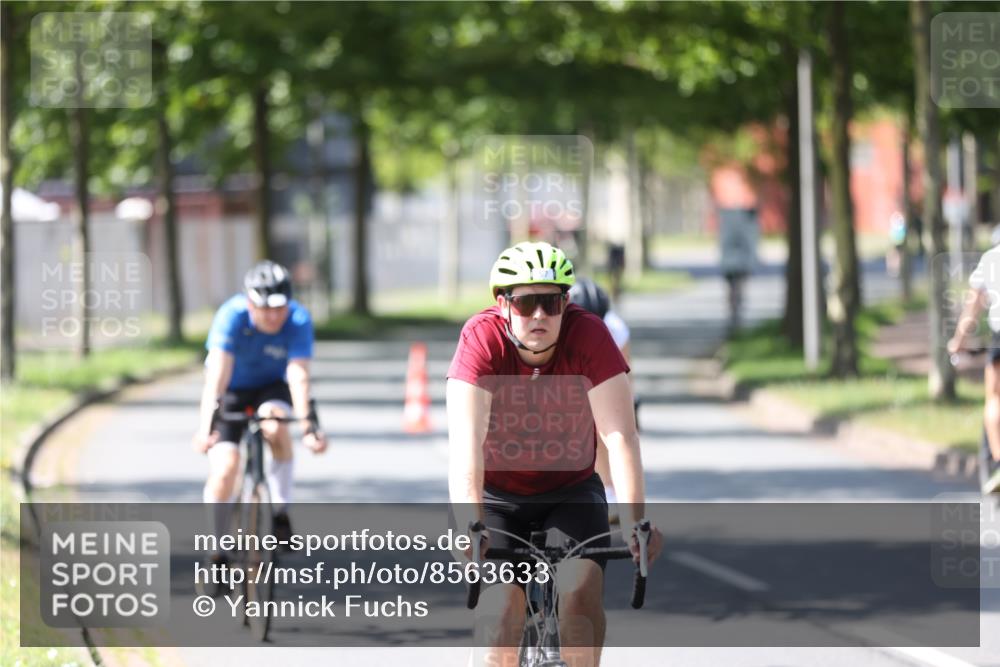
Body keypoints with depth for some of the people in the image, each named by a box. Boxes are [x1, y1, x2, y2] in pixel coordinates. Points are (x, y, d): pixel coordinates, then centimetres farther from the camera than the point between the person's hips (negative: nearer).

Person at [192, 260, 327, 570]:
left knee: (275, 423, -34)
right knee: (224, 468, -17)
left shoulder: (299, 321, -25)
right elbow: (218, 374, -37)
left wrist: (307, 425, -49)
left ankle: (281, 512, -17)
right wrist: (206, 424, -49)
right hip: (232, 391, 0)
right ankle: (218, 554, 0)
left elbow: (298, 376, -35)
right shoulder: (232, 317, -28)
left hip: (271, 387, 0)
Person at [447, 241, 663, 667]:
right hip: (497, 496, -1)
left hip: (570, 492, 1)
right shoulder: (482, 339, -23)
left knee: (582, 588, -21)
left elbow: (620, 436, -27)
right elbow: (465, 443, -32)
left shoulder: (588, 335, -21)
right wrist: (470, 527, -45)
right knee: (503, 607, -17)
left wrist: (634, 523, -39)